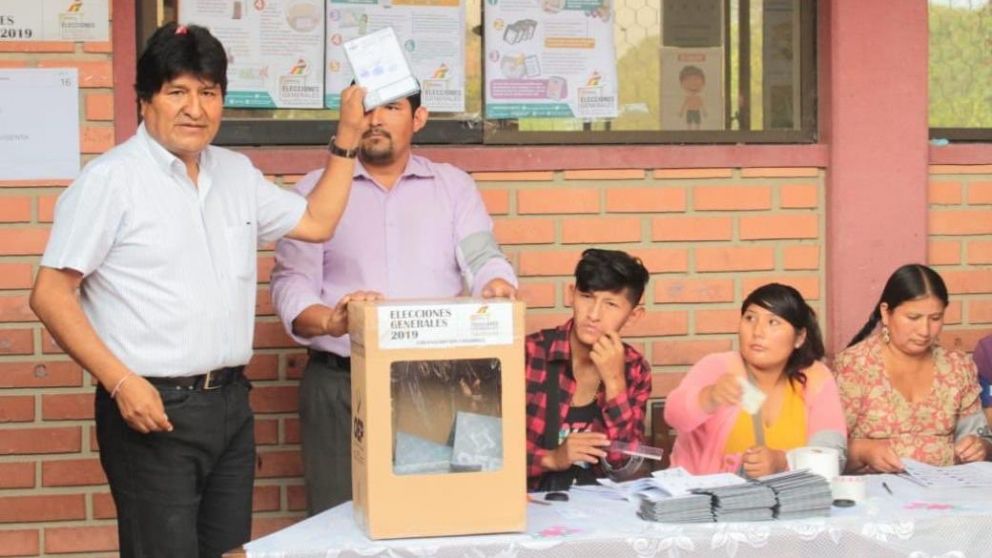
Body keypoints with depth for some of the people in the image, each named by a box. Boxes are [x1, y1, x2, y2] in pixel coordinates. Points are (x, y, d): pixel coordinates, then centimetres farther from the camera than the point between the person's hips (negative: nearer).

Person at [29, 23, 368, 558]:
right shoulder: (110, 179, -9)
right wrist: (121, 382, -18)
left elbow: (316, 221, 21)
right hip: (152, 408, -6)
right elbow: (50, 295, -11)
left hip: (230, 402, 7)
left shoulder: (236, 173, 12)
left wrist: (347, 135, 13)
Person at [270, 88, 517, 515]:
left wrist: (497, 288, -24)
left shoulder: (454, 186, 12)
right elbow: (291, 283, -2)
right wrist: (329, 320, -24)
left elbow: (482, 258, 1)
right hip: (339, 385, -1)